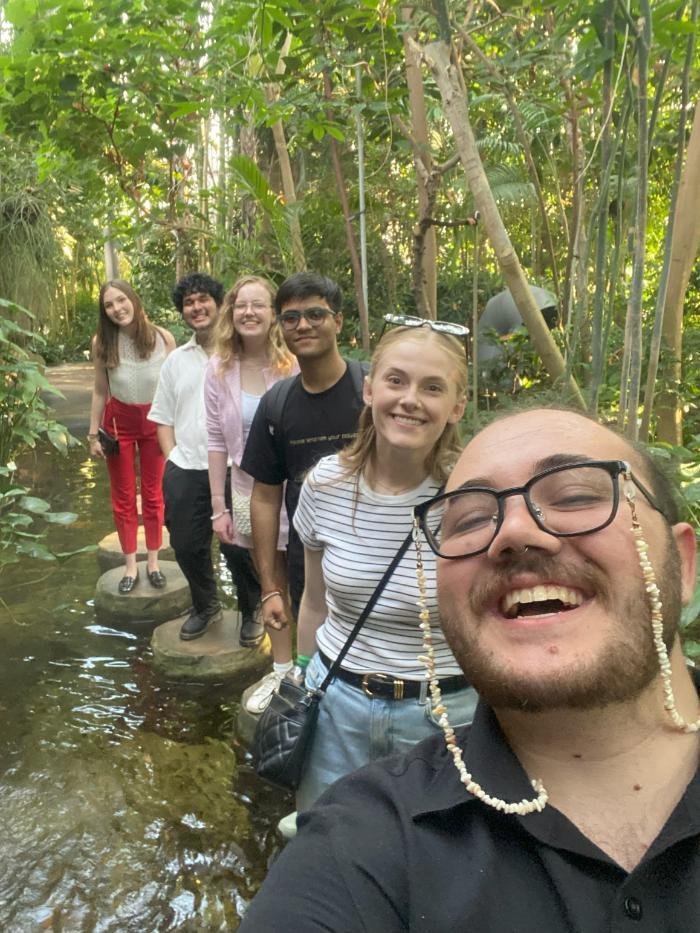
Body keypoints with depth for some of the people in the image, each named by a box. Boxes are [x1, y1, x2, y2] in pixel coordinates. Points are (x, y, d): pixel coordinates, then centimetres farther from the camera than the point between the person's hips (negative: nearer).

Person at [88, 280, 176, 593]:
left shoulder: (163, 338, -12)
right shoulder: (101, 342, -8)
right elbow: (100, 390, 0)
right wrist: (93, 433, 1)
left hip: (155, 421, -1)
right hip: (118, 421, 1)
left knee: (153, 496, 11)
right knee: (123, 497, 9)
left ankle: (153, 562, 24)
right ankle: (130, 566, 21)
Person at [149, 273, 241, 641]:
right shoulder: (175, 360, 12)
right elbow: (163, 417, 17)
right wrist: (171, 457, 4)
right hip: (184, 471, 5)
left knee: (236, 546, 5)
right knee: (187, 545, 12)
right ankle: (206, 607, 37)